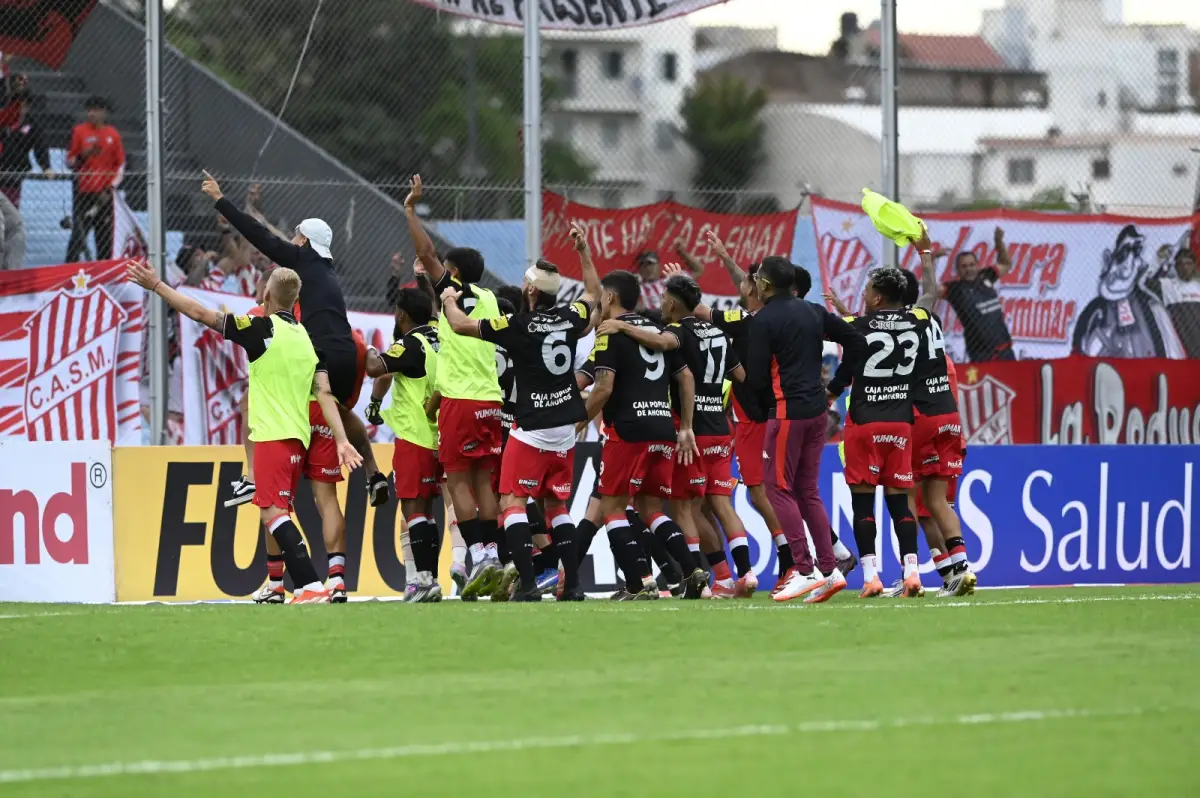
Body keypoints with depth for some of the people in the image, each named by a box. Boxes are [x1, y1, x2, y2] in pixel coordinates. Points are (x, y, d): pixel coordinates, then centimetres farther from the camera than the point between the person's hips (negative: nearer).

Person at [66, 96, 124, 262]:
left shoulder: (113, 134, 8)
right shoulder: (79, 131, 3)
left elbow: (121, 165, 10)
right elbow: (69, 162, 5)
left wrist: (111, 188, -1)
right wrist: (83, 156, -16)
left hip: (104, 195, 2)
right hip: (84, 193, -2)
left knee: (105, 236, 1)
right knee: (78, 234, -9)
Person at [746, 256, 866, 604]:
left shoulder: (763, 320, -10)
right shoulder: (814, 312, 11)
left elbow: (756, 376, -14)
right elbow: (856, 342, 12)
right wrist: (836, 387, 15)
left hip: (787, 410, -7)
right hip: (817, 408, 7)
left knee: (779, 488, -1)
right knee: (808, 491, 13)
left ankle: (805, 570, -7)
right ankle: (829, 569, 7)